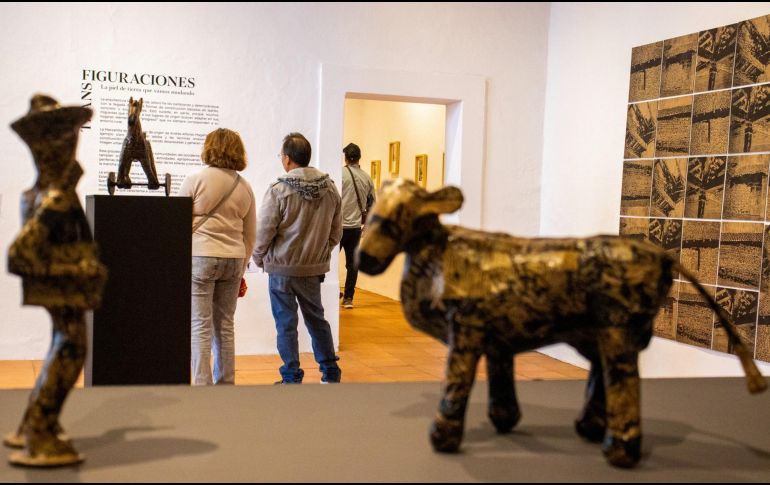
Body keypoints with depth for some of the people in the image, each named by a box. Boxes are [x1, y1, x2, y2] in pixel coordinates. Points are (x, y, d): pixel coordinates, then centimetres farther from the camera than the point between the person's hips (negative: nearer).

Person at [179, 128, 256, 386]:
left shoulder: (195, 180, -4)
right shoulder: (245, 188, 10)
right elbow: (250, 235, 15)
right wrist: (241, 269, 22)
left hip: (200, 257, -4)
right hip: (233, 259, 5)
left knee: (200, 327, -2)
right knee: (225, 325, 13)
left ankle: (202, 388, -3)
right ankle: (225, 384, 19)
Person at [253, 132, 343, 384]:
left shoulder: (279, 190, -15)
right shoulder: (330, 188, 1)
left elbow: (264, 231, -12)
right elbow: (336, 231, 6)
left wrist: (259, 258, 5)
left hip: (282, 269, -5)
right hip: (314, 268, 5)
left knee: (286, 324, 4)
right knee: (316, 319, 18)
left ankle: (292, 378, 10)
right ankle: (331, 373, 26)